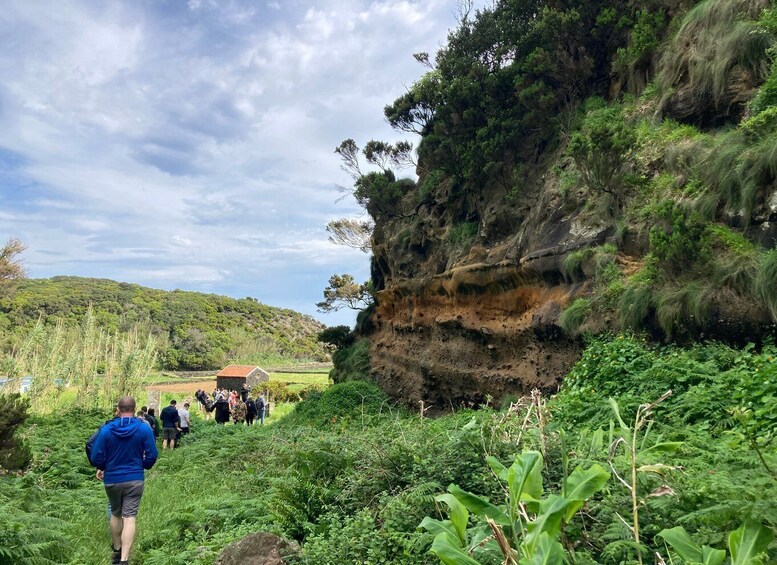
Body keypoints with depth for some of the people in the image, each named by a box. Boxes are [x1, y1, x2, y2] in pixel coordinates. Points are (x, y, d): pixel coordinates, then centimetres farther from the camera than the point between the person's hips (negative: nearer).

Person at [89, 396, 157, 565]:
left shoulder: (106, 429, -9)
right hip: (134, 480, -2)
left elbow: (96, 457, -6)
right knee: (129, 518, -1)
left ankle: (117, 551, 36)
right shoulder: (144, 429, -10)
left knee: (115, 514, 21)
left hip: (112, 480, 2)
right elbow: (151, 456, -5)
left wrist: (103, 468, 16)